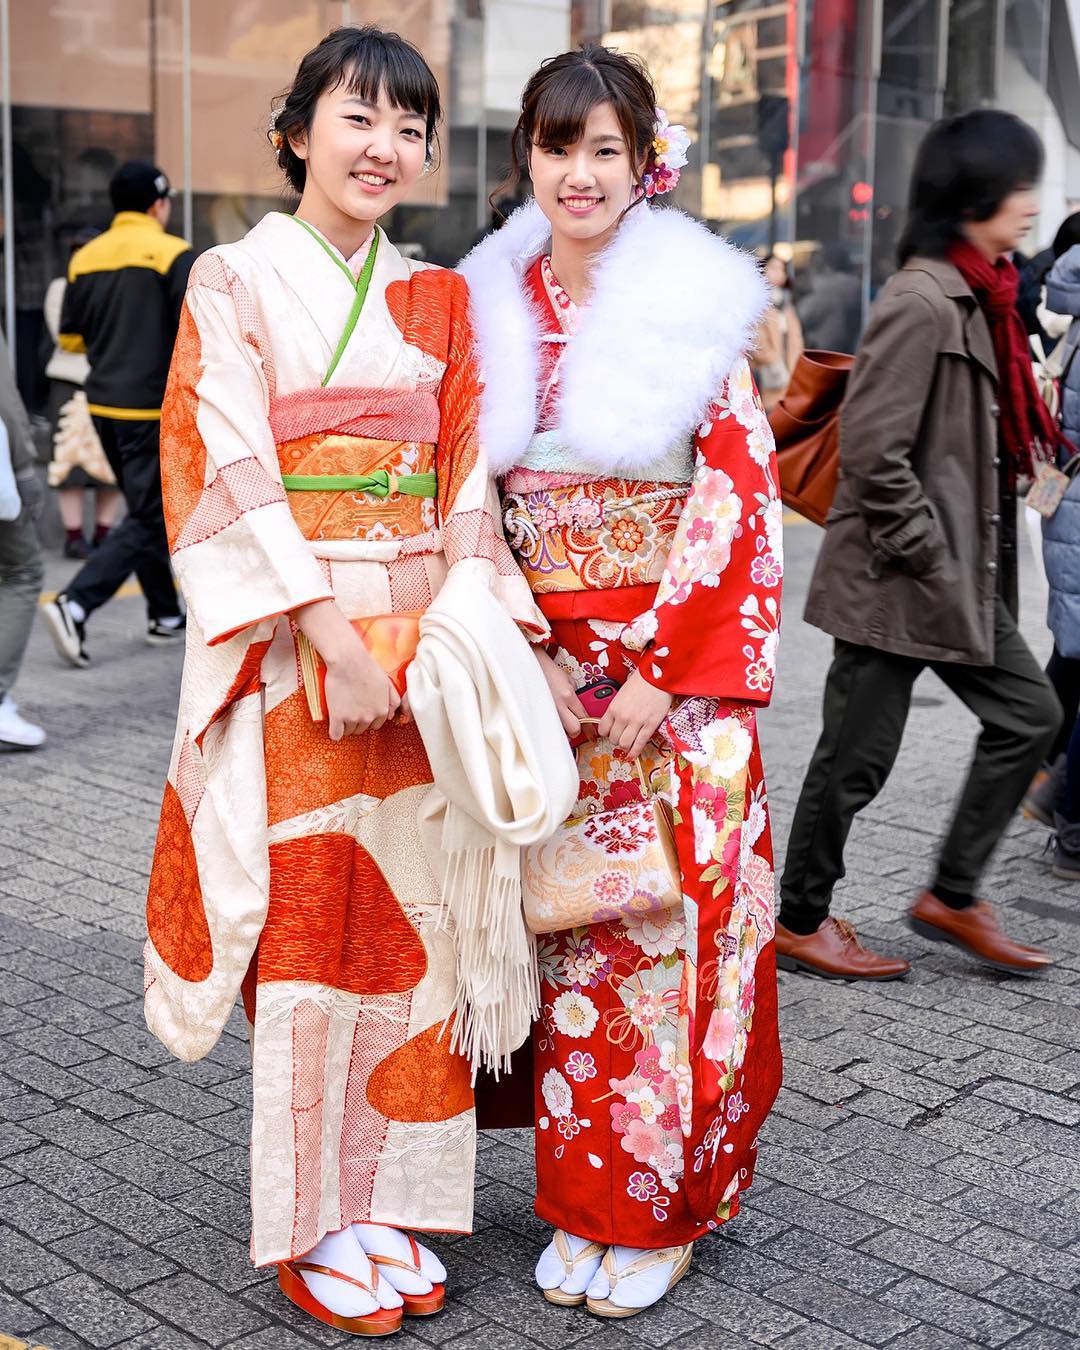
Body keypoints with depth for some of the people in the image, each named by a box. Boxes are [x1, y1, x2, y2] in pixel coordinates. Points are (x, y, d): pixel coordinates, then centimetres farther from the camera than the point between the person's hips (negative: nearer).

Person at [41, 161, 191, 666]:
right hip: (153, 408, -6)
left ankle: (165, 616, 24)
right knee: (148, 520, -1)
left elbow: (70, 339, 12)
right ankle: (75, 604, -15)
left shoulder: (85, 257, 6)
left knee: (147, 509, 18)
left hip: (103, 405, 6)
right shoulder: (173, 254, -10)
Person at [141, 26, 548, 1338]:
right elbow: (235, 475, -10)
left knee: (412, 915, 6)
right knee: (306, 921, 0)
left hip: (421, 643, 4)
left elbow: (466, 484, 8)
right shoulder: (235, 280, 0)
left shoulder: (436, 298, 13)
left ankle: (389, 1201, 20)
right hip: (292, 642, -4)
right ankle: (312, 1225, 15)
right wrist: (335, 636, -18)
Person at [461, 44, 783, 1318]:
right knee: (566, 926, 7)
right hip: (541, 676, 3)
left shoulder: (697, 307, -3)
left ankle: (661, 1206, 16)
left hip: (675, 674, -3)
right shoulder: (490, 306, 7)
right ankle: (583, 1199, 21)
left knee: (668, 925, 0)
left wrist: (660, 672, -13)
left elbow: (737, 496, -8)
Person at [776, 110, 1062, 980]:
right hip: (896, 581, -10)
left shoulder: (983, 299, 12)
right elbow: (873, 448, -24)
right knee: (858, 756, 2)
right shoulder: (921, 303, -18)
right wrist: (926, 551, -17)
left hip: (962, 578, 10)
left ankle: (953, 896, 23)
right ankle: (800, 922, 19)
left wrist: (975, 558, 13)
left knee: (1028, 714, 12)